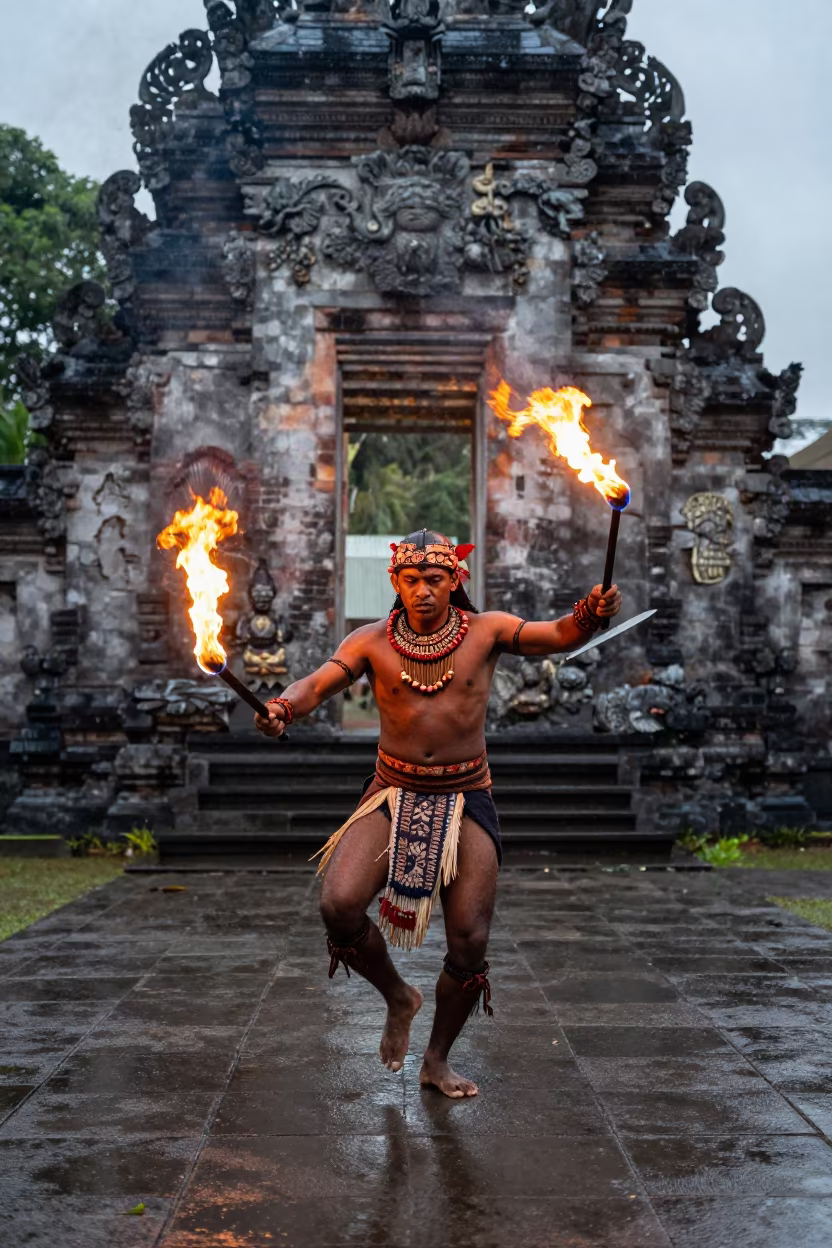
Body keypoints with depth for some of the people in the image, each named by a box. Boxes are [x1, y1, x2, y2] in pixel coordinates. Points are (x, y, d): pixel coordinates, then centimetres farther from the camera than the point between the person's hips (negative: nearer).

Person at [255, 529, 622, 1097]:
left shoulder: (485, 630, -2)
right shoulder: (372, 642, 0)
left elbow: (559, 635, -14)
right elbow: (318, 683, -11)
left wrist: (590, 615, -38)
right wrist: (285, 707, -34)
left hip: (464, 799, 0)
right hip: (393, 794, 1)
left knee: (469, 944, -2)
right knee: (339, 906, -20)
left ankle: (437, 1059, 25)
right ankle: (398, 997, 12)